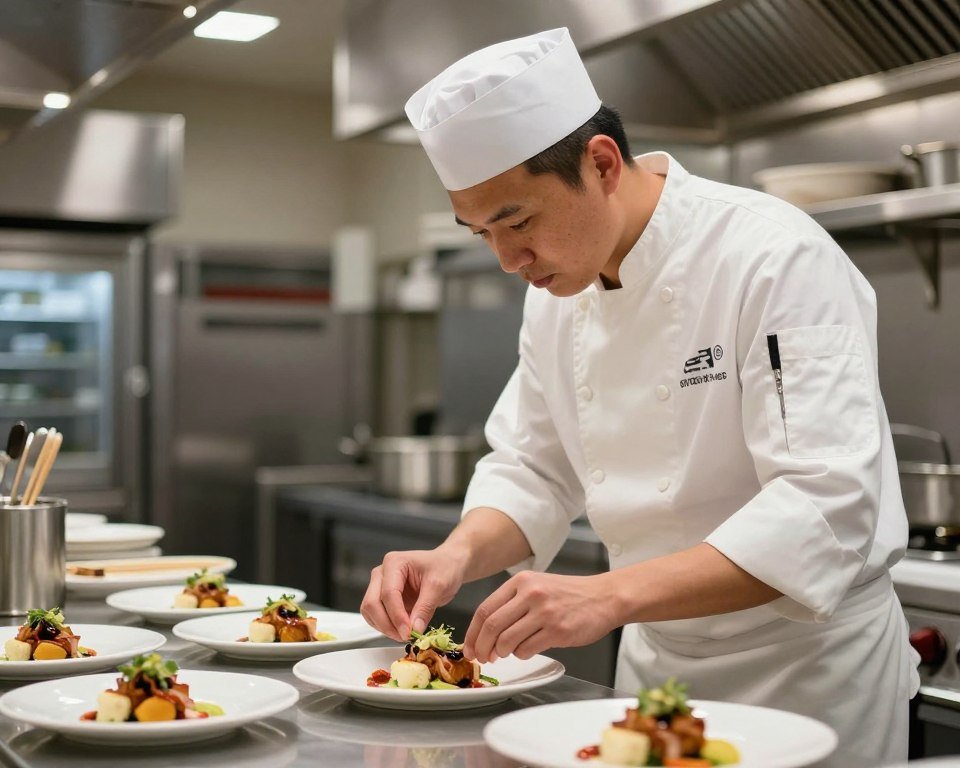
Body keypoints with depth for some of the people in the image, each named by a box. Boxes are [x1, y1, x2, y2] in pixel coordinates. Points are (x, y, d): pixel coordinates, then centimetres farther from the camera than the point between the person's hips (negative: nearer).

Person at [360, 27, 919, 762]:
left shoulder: (778, 259, -24)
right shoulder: (557, 293, -2)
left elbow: (829, 508, -31)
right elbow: (534, 470, 5)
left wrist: (610, 595, -39)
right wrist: (459, 553, -16)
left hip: (809, 665, -6)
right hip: (656, 658, 6)